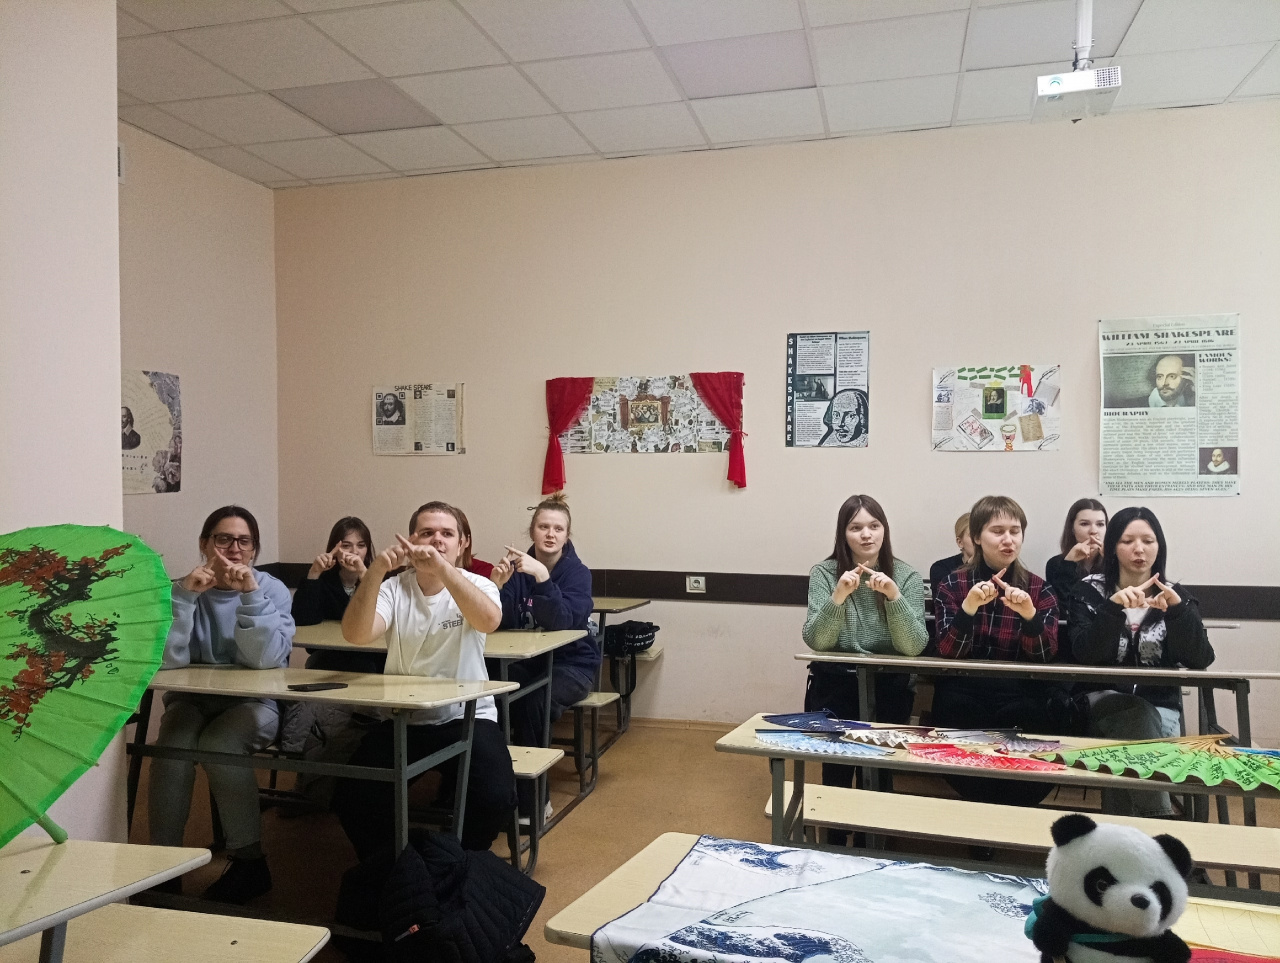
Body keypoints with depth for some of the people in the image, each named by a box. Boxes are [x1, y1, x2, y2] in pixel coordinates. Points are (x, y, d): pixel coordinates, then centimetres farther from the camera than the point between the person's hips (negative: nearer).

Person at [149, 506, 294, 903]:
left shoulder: (272, 589, -5)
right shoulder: (185, 589, -1)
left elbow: (266, 659, -19)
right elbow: (167, 659, -15)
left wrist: (250, 595, -27)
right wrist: (185, 594, -23)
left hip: (254, 701, -2)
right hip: (192, 699, 2)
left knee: (219, 743, -30)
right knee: (172, 745, -29)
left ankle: (249, 860, -12)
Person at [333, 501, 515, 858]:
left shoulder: (476, 585, -3)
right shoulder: (393, 589, 0)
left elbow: (488, 620, -27)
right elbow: (355, 635, -19)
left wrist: (442, 568, -38)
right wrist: (375, 572, -32)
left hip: (468, 718, -1)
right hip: (401, 719, 1)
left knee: (495, 798, -23)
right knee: (352, 798, -19)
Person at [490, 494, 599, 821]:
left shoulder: (577, 572, -8)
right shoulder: (518, 566, 1)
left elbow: (563, 622, -25)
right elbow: (501, 623, -7)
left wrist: (542, 577, -36)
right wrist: (496, 585, -25)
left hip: (570, 663, -3)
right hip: (526, 662, 3)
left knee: (531, 705, -31)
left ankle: (532, 801, -13)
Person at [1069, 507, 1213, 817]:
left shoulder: (1175, 595, 7)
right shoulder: (1090, 590, 1)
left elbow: (1200, 660, -9)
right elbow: (1085, 655, -15)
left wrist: (1178, 608, -25)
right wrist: (1114, 608, -29)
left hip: (1161, 706, 1)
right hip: (1103, 702, -1)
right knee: (1137, 717, -33)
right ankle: (1157, 820, -24)